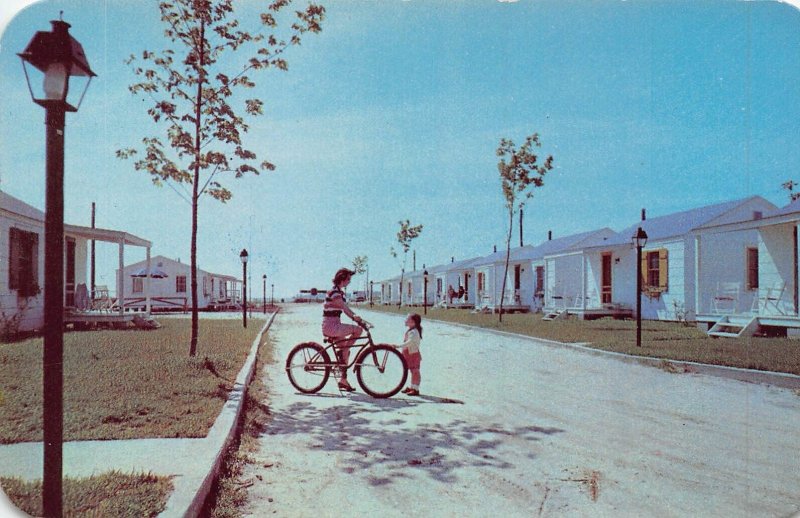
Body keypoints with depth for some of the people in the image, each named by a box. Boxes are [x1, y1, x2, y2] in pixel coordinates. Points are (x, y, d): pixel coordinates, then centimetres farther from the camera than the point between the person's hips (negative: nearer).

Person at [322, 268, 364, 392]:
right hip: (330, 326, -10)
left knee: (345, 350, 12)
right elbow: (344, 307, -24)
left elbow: (345, 308, 13)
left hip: (334, 325, 10)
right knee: (358, 330, -14)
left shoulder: (340, 291, 16)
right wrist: (355, 317, -27)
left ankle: (343, 380, 18)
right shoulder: (334, 292, -16)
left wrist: (355, 317, 2)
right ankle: (341, 356, -4)